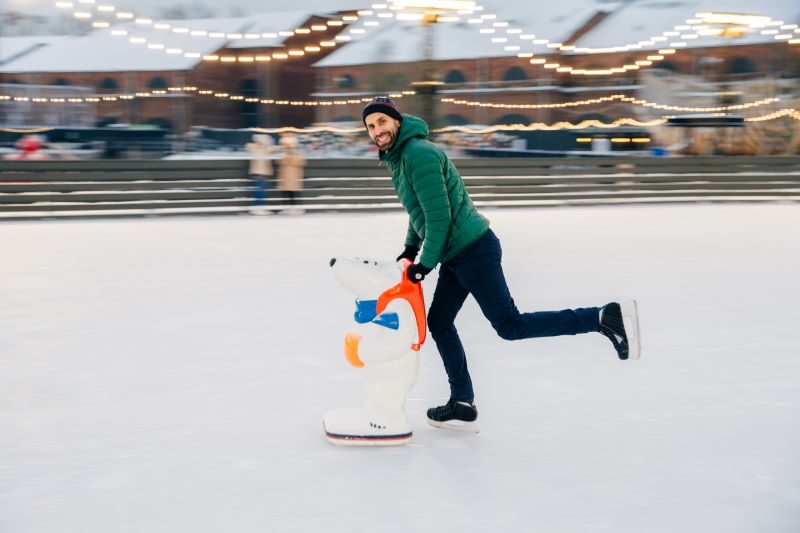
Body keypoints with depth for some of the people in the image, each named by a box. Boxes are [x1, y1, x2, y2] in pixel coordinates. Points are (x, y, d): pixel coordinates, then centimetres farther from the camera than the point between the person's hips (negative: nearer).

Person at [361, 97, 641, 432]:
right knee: (439, 322, 13)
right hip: (457, 255, 10)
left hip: (473, 251, -10)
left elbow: (439, 215, -20)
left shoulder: (418, 153, -16)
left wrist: (426, 263, -16)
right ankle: (462, 406, 19)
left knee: (510, 325, -8)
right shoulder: (398, 157, 15)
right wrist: (411, 247, 24)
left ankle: (607, 318, -8)